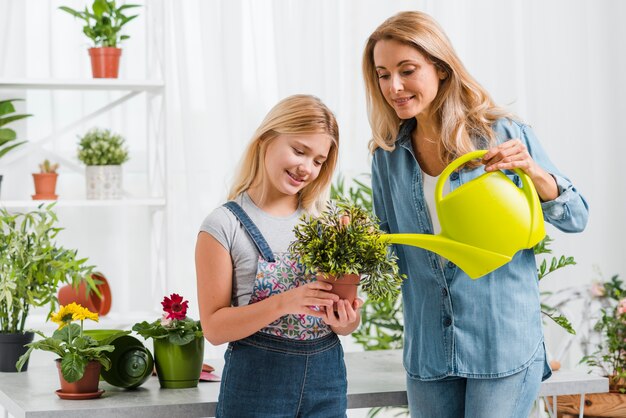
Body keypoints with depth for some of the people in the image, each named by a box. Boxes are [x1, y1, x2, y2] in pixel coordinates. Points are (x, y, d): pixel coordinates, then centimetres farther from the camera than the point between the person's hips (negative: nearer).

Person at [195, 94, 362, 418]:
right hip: (258, 381, -4)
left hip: (326, 377, 4)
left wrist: (346, 323, -12)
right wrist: (283, 303, -24)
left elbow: (341, 309, 12)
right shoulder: (225, 225, -8)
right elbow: (214, 327, -10)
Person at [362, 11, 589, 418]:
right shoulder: (387, 156, 5)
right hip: (428, 350, 4)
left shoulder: (504, 135, -5)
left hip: (504, 343, -3)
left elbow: (576, 218, -2)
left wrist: (532, 171, -19)